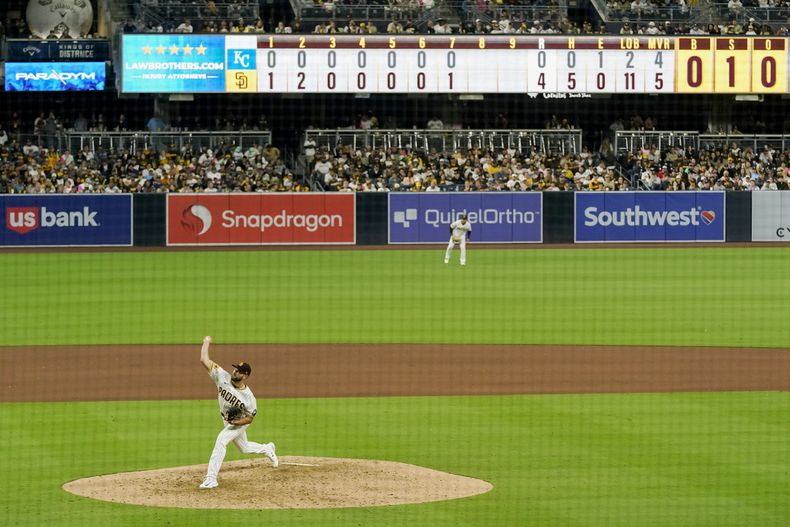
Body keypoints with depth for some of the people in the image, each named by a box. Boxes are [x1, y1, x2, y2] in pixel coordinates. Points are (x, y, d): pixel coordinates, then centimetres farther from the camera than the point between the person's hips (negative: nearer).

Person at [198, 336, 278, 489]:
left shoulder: (249, 397, -30)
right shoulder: (223, 378, -23)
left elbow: (249, 418, -18)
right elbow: (204, 360, -25)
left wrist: (236, 422, -34)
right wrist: (206, 342, -21)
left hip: (240, 423, -6)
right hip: (227, 421, 6)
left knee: (221, 440, -28)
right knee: (244, 448, 24)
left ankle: (211, 479, -27)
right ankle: (268, 449, 56)